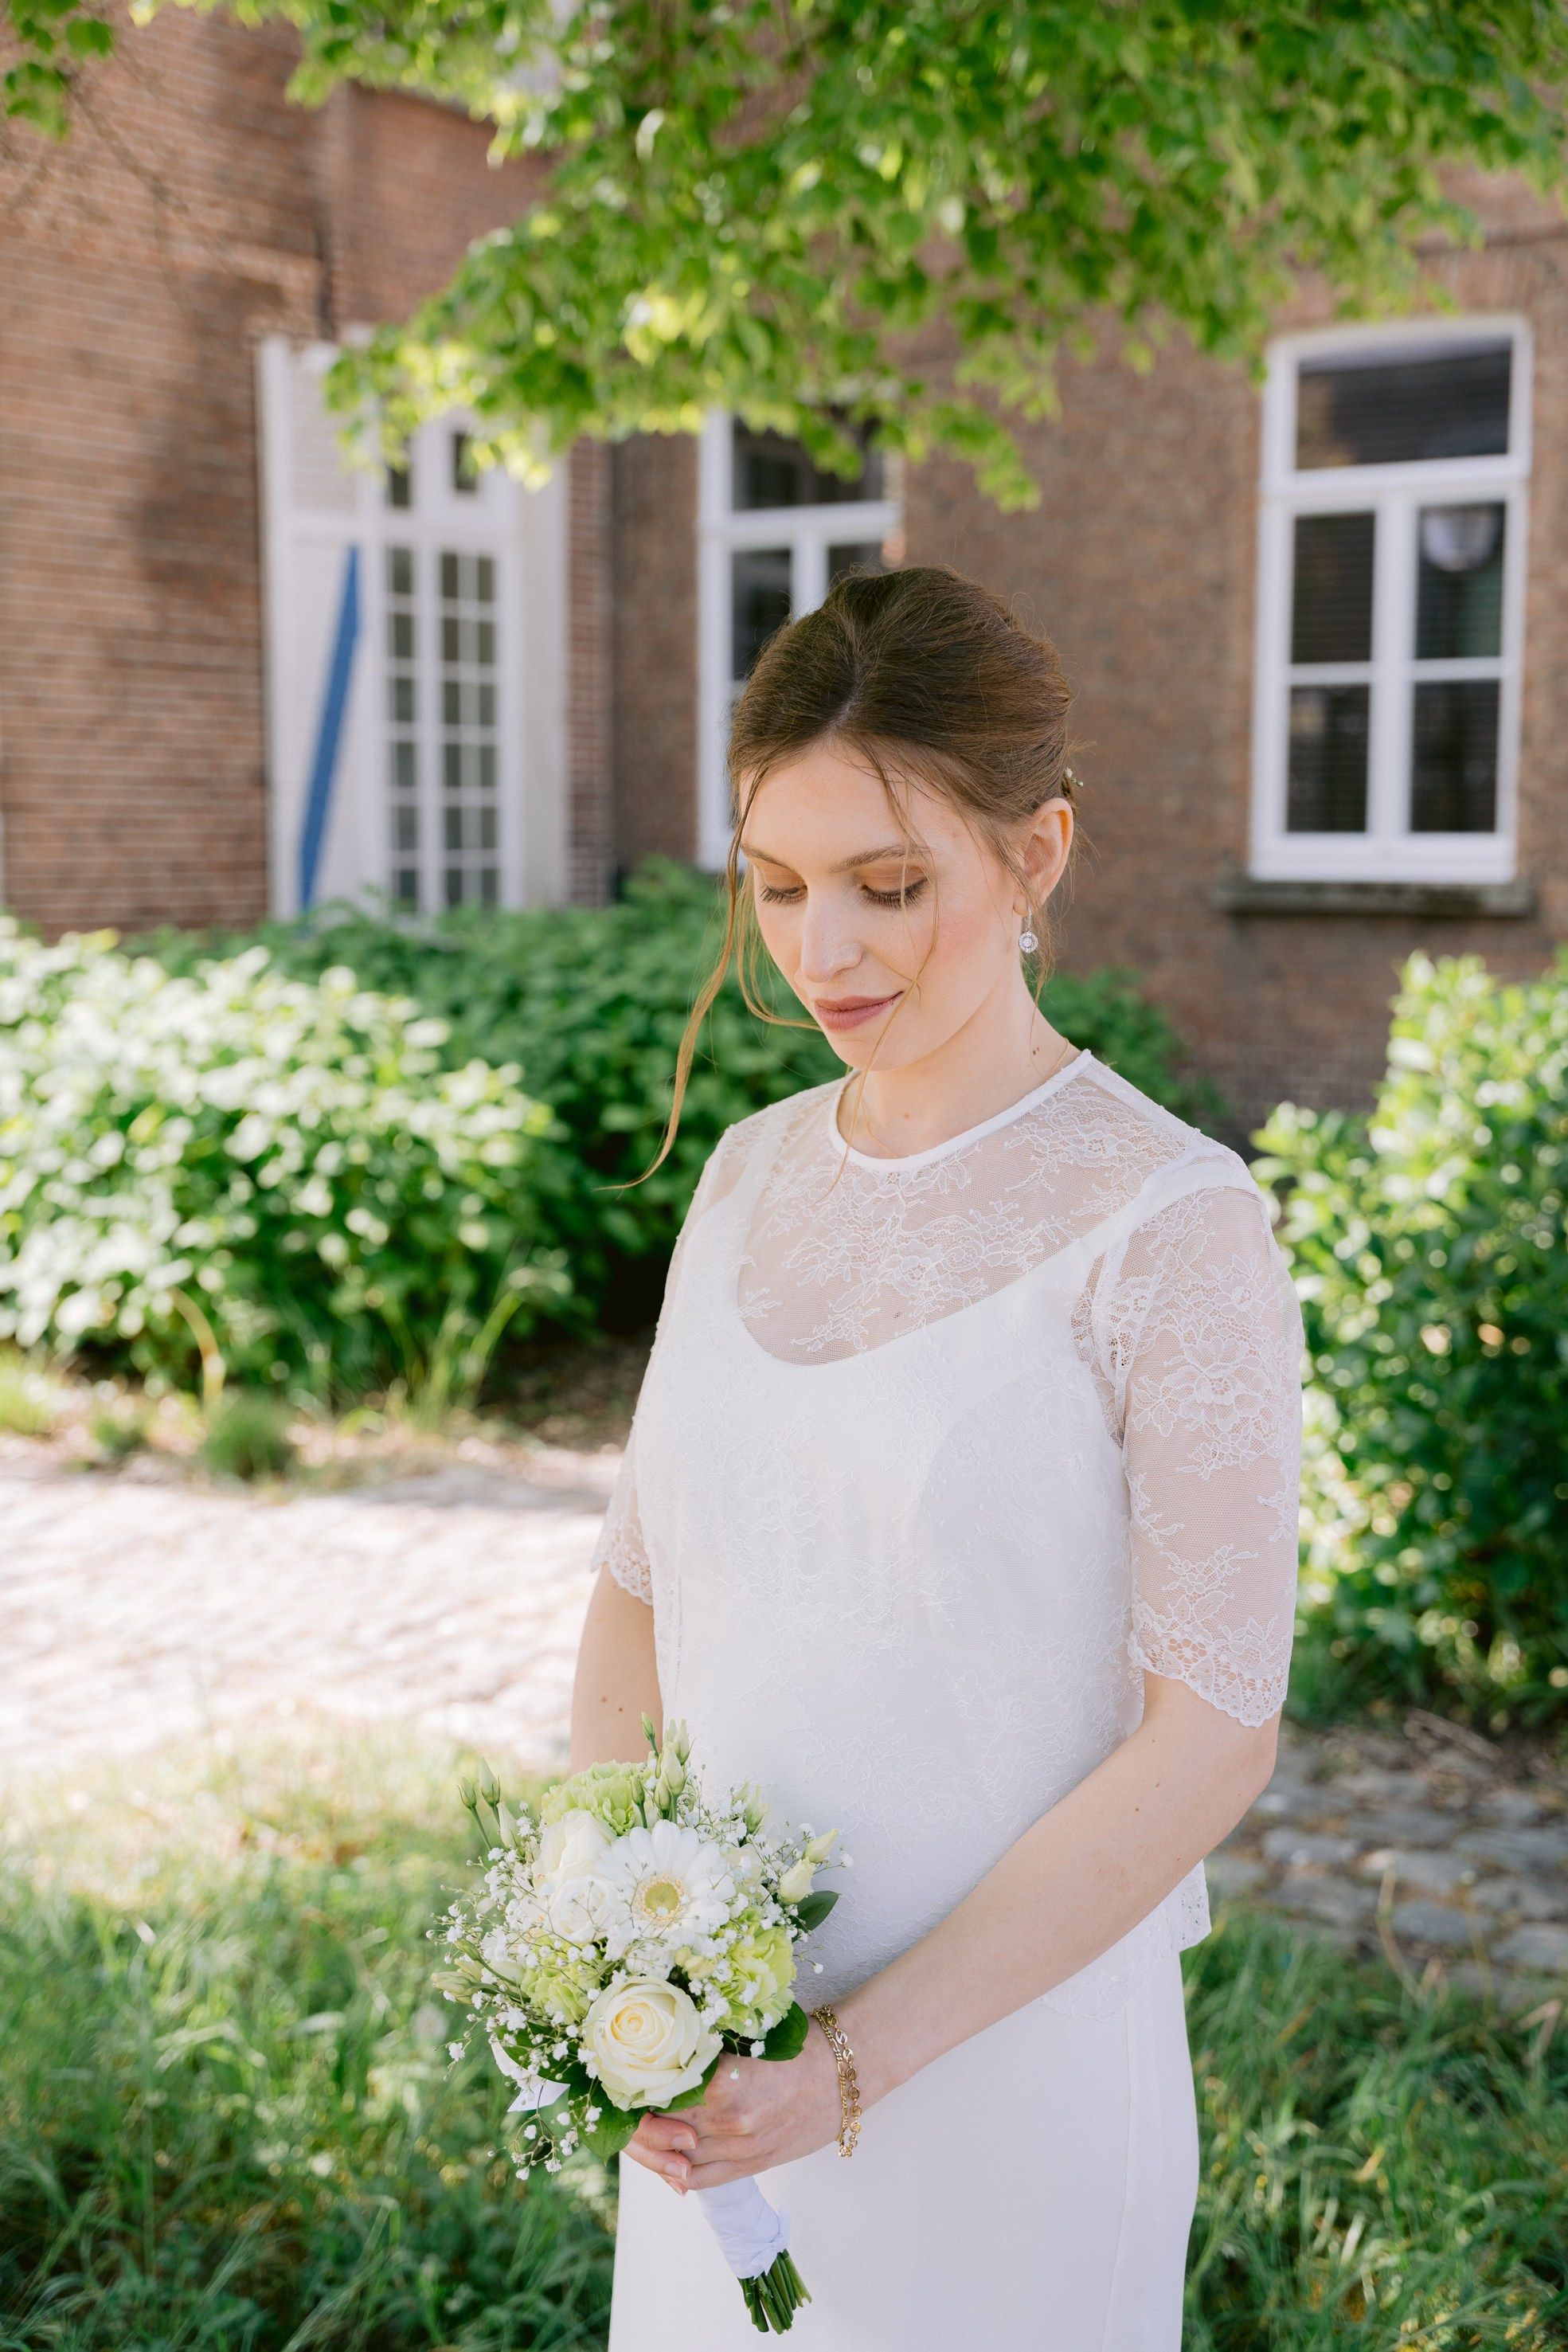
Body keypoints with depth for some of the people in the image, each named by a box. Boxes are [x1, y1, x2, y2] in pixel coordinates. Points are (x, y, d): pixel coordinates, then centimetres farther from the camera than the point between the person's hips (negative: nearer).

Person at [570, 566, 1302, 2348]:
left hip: (1002, 2057, -5)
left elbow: (1211, 1735, -16)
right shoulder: (756, 1168, 2)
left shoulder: (1173, 1228, -16)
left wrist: (863, 2056, -17)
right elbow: (641, 1582, 7)